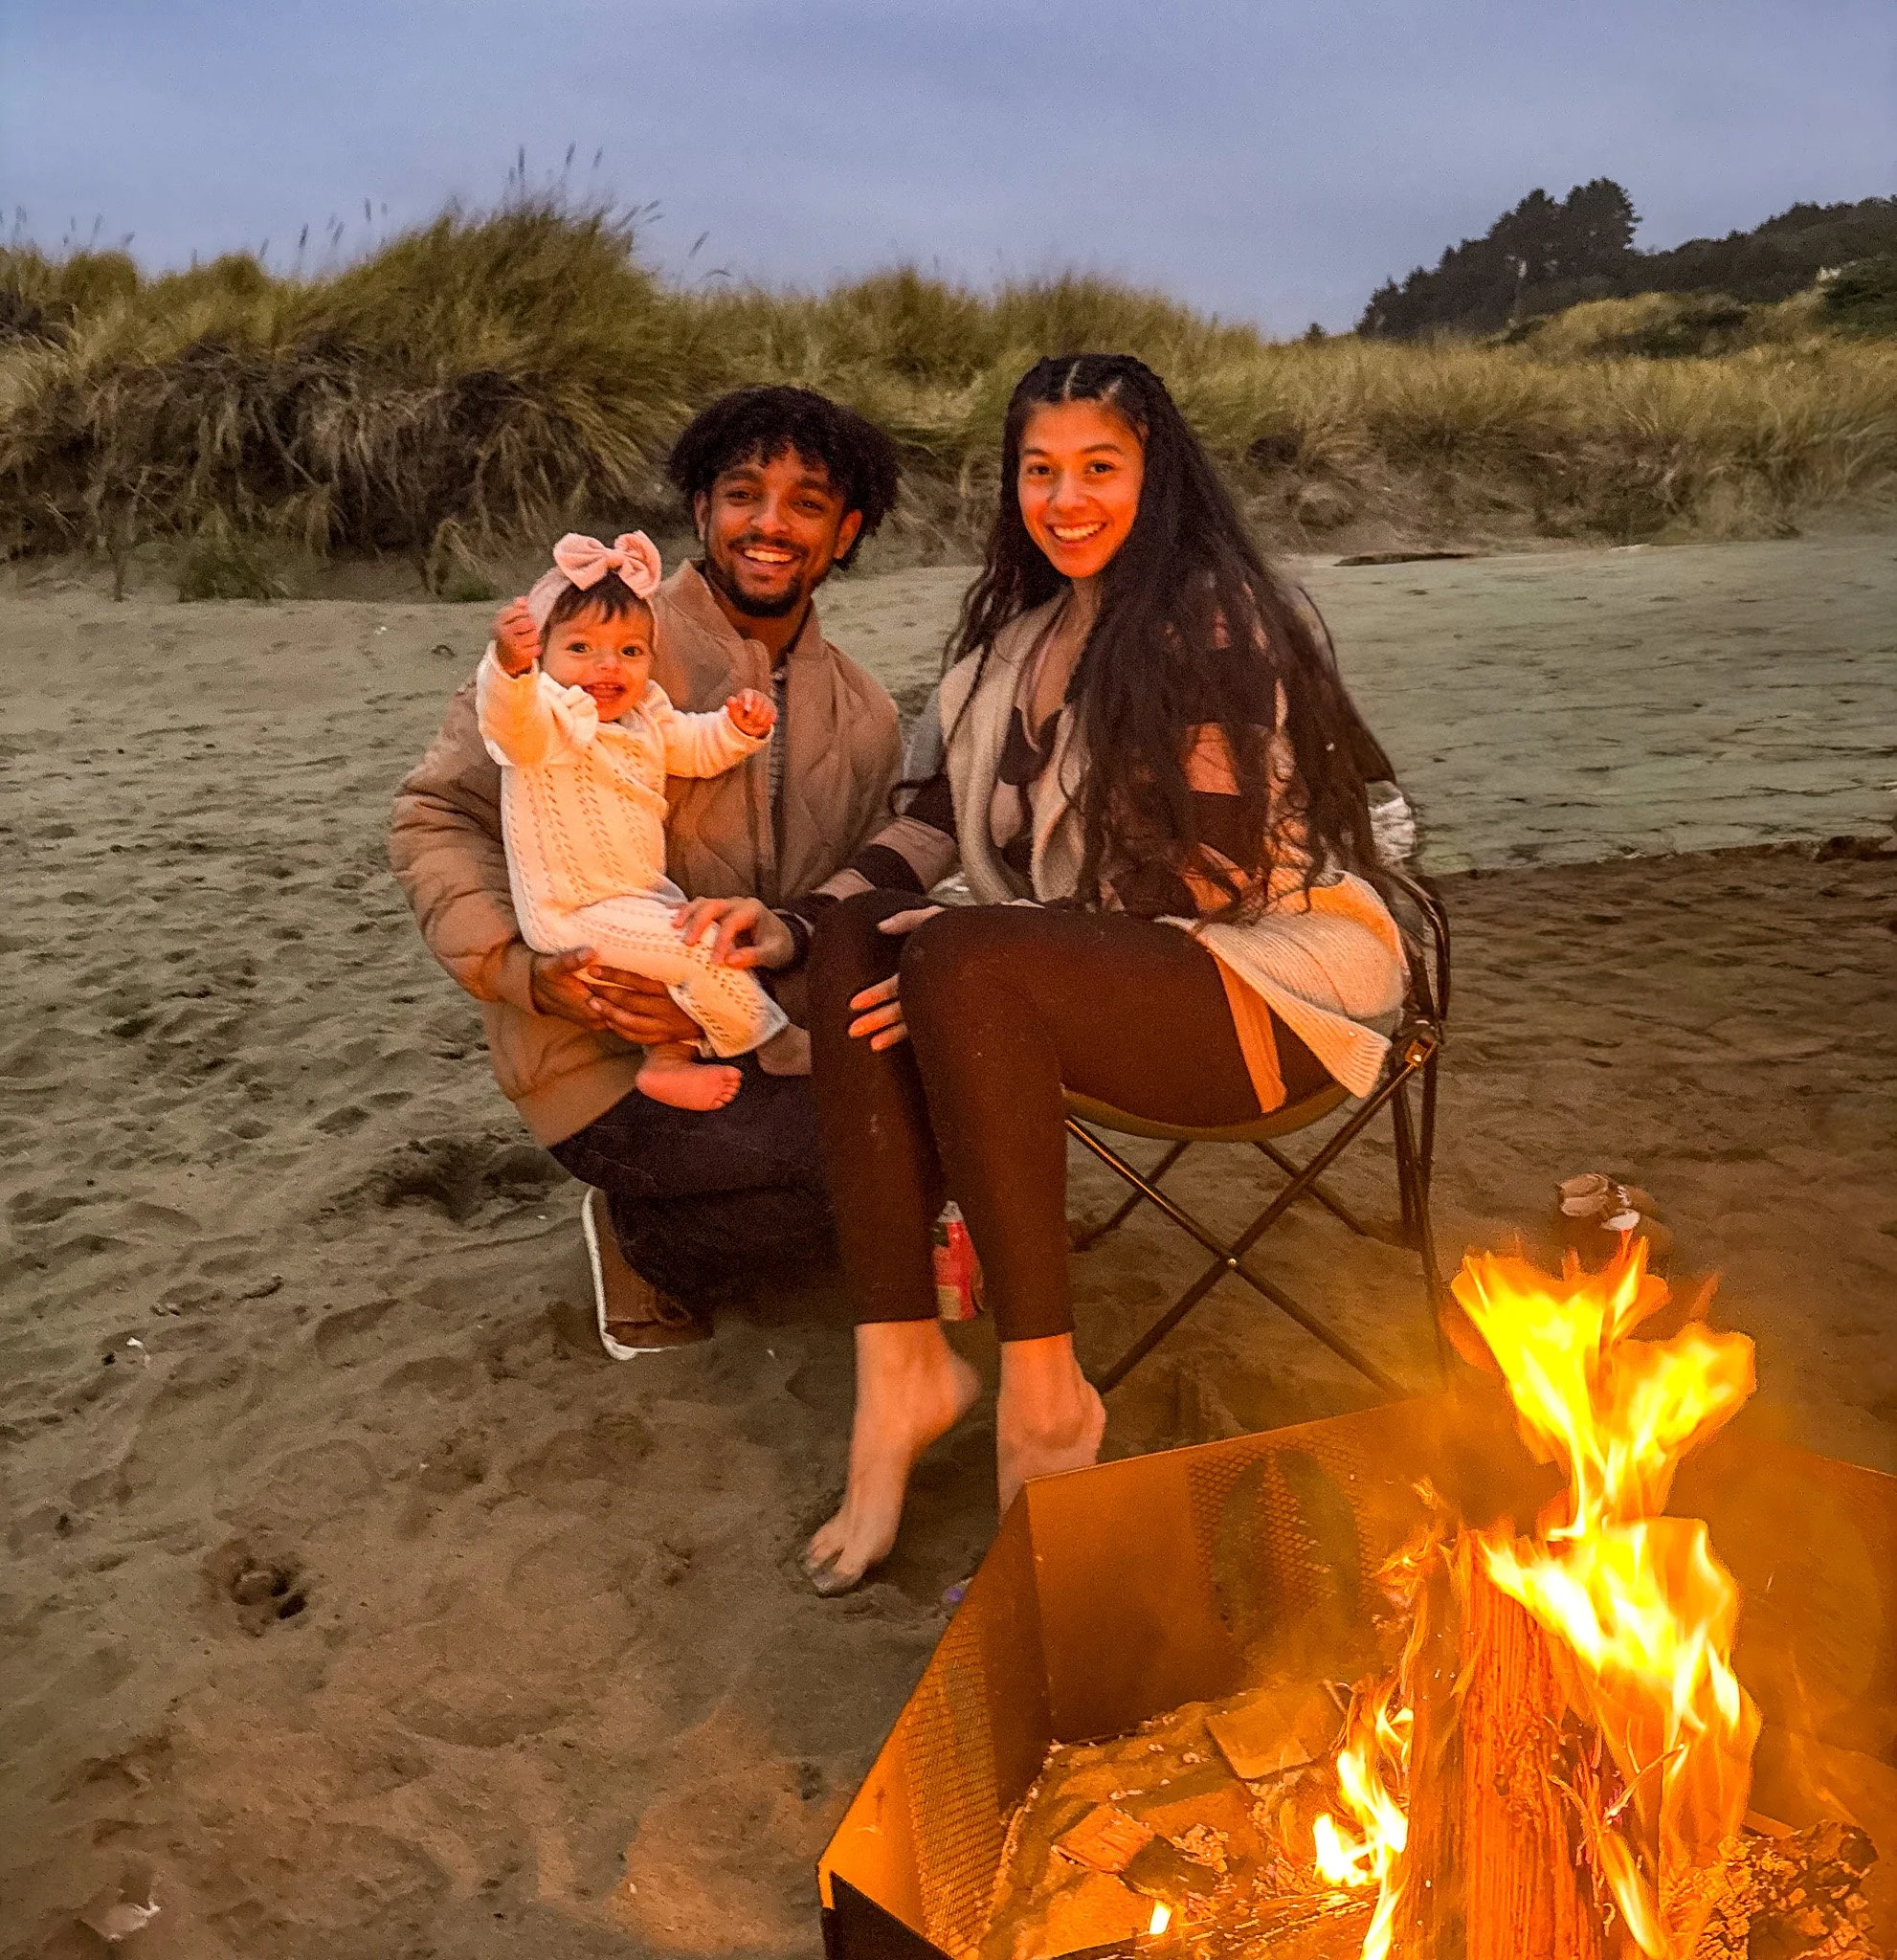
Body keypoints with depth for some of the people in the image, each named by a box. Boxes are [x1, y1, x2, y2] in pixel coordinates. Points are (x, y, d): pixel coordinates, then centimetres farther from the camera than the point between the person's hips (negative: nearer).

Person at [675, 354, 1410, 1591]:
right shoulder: (1022, 634, 14)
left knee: (960, 964, -32)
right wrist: (801, 924, -9)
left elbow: (1201, 881, -17)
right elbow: (930, 828, 8)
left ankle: (1044, 1398, -23)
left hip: (1274, 980, -7)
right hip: (1111, 975, 7)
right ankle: (900, 1368, -22)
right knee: (859, 949, -17)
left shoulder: (1210, 620, -10)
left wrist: (954, 958, -22)